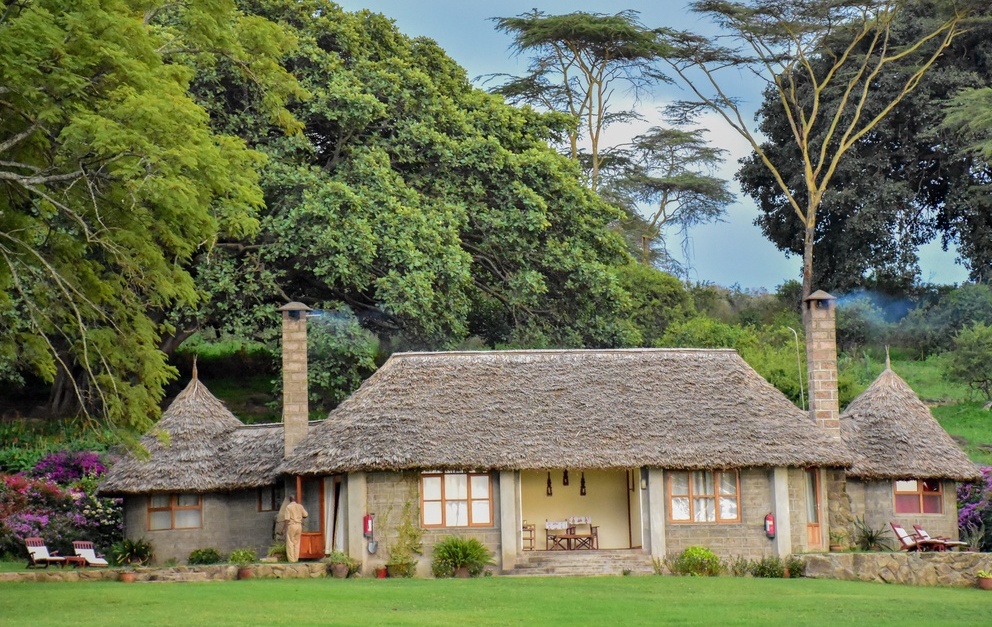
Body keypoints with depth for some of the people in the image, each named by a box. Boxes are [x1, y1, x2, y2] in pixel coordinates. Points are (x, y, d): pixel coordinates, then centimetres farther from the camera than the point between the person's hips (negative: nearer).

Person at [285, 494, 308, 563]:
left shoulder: (288, 507, -8)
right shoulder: (300, 506, 5)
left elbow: (287, 519, -12)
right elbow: (306, 515, 7)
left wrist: (286, 528, -7)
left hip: (291, 525, -5)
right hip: (299, 525, 5)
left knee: (290, 543, 1)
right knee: (297, 543, 12)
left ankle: (291, 559, -2)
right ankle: (296, 558, 12)